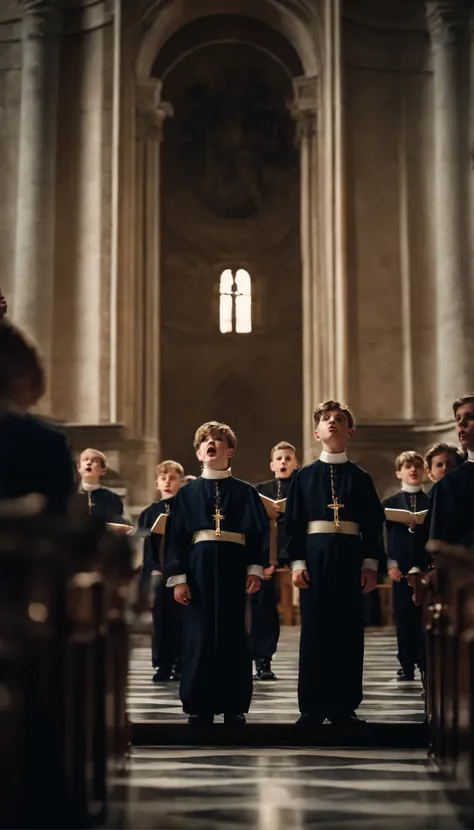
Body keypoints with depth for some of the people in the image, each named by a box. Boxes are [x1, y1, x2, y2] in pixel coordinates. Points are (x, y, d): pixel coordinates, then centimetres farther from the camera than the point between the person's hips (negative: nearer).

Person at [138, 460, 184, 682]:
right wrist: (152, 569, -8)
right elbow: (144, 545, 5)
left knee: (181, 620, 0)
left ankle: (181, 667, 8)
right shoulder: (148, 513, 10)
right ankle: (163, 666, 8)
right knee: (161, 621, 2)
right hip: (158, 574, 2)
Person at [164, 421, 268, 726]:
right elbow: (176, 536, 5)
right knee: (199, 634, 0)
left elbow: (259, 533, 5)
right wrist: (178, 577, -3)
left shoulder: (245, 492, 8)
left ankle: (234, 706, 9)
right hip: (198, 566, 0)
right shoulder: (187, 492, 9)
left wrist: (255, 570, -5)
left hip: (234, 567, 0)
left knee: (233, 635, 2)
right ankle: (199, 706, 8)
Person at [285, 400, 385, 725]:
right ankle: (313, 707, 5)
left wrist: (371, 564, -1)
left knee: (349, 629, 1)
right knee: (315, 628, 0)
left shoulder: (361, 477, 9)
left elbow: (374, 524, 7)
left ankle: (344, 705, 8)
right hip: (315, 556, -1)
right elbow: (293, 522, 4)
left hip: (351, 557, 1)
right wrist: (297, 562, -5)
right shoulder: (304, 476, 7)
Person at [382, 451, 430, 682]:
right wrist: (392, 565, -7)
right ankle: (407, 665, 9)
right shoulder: (389, 503, 8)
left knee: (424, 617, -2)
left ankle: (425, 665, 4)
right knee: (403, 617, 3)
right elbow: (387, 536, 3)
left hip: (425, 568, -1)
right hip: (401, 569, 1)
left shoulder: (432, 503, 6)